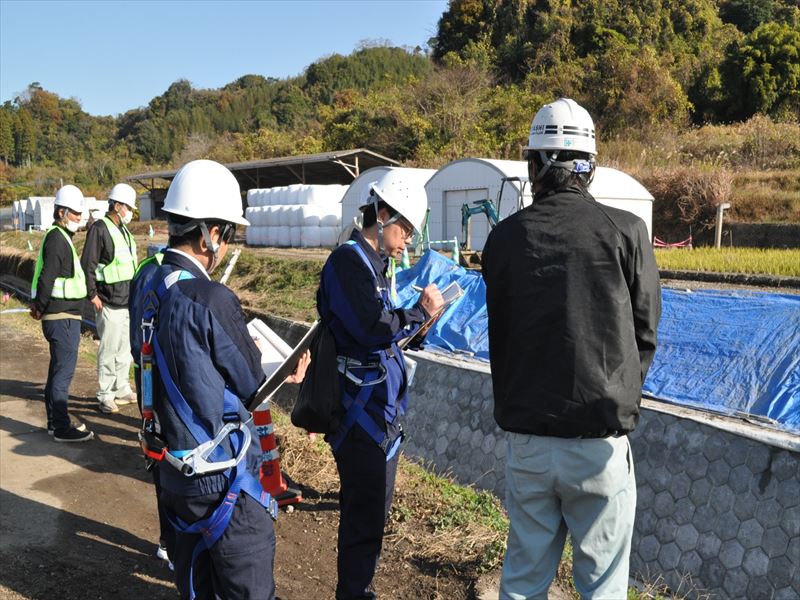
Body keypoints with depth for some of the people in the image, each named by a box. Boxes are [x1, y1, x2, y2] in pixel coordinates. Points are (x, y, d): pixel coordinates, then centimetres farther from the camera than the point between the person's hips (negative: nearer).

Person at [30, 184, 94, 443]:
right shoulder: (56, 239, -15)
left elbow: (45, 276, 19)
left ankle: (56, 420, 28)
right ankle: (61, 427, 2)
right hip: (63, 318, -10)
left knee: (58, 370, 17)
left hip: (64, 317, 10)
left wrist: (38, 304, 13)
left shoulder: (61, 237, 17)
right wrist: (40, 306, -10)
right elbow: (46, 278, -21)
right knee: (63, 371, -4)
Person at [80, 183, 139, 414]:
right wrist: (92, 294, -16)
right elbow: (87, 264, -15)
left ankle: (121, 389, 26)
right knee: (109, 350, -3)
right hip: (109, 302, -8)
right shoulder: (100, 229, -11)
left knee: (125, 347, 15)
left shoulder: (124, 230, 16)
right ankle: (105, 396, 5)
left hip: (128, 300, 9)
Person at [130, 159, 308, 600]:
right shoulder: (211, 300, -24)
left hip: (174, 464, 9)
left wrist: (274, 375, 11)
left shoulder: (150, 290, 1)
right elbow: (249, 382, -12)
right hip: (219, 473, -8)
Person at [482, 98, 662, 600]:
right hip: (600, 439, -2)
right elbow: (646, 335, 2)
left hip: (526, 439, 2)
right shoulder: (626, 231, -6)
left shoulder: (505, 237, -1)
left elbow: (499, 336, 7)